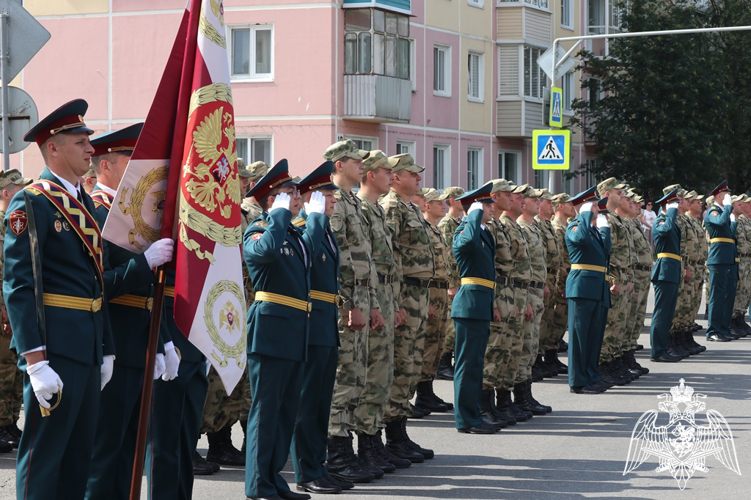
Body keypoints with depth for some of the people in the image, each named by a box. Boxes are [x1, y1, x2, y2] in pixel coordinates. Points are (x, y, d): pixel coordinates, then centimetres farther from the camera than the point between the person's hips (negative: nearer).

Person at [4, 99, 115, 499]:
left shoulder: (85, 203, 16)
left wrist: (106, 349, 16)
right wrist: (35, 361, -22)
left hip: (88, 348, 9)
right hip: (54, 346, -9)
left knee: (80, 453, 13)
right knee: (43, 455, -4)